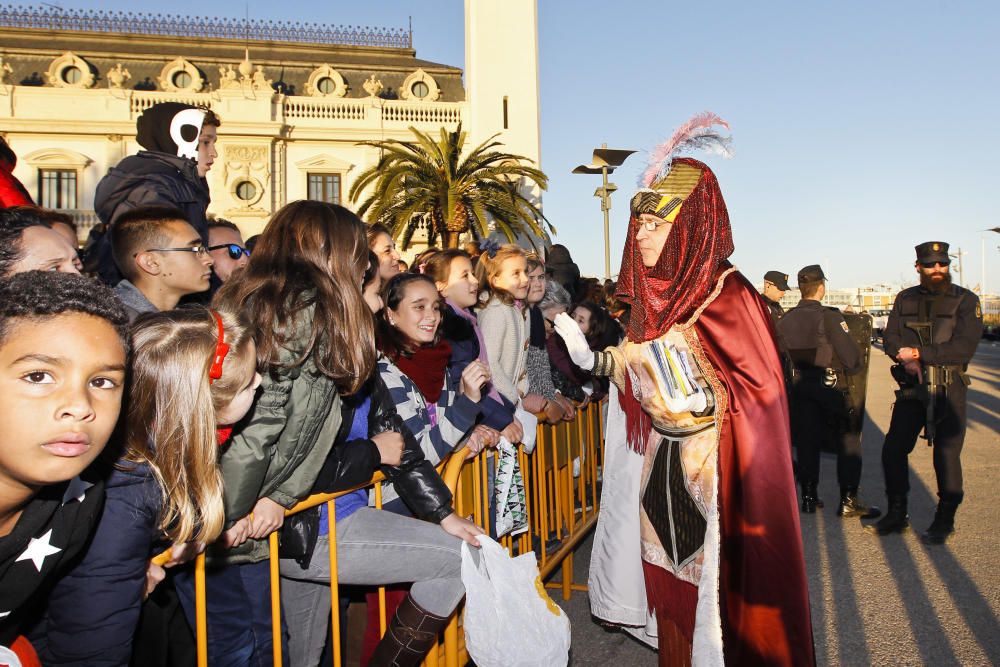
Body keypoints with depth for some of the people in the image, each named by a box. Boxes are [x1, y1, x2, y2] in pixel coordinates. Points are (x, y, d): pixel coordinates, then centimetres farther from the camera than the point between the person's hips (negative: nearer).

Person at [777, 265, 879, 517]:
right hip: (830, 388, -5)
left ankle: (808, 497, 17)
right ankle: (848, 501, 7)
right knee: (848, 444, 7)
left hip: (800, 389, 5)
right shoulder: (829, 317, -15)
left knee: (806, 443, 12)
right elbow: (853, 358, -15)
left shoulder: (784, 320, 1)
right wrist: (859, 366, 6)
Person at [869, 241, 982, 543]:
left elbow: (964, 348, -13)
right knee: (893, 450, 2)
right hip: (912, 388, 3)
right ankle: (897, 515, 18)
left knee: (946, 456, 0)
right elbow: (890, 339, 4)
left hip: (949, 391, -3)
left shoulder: (966, 301, -2)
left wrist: (920, 354, -16)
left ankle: (944, 521, 17)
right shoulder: (905, 299, 10)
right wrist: (908, 360, -15)